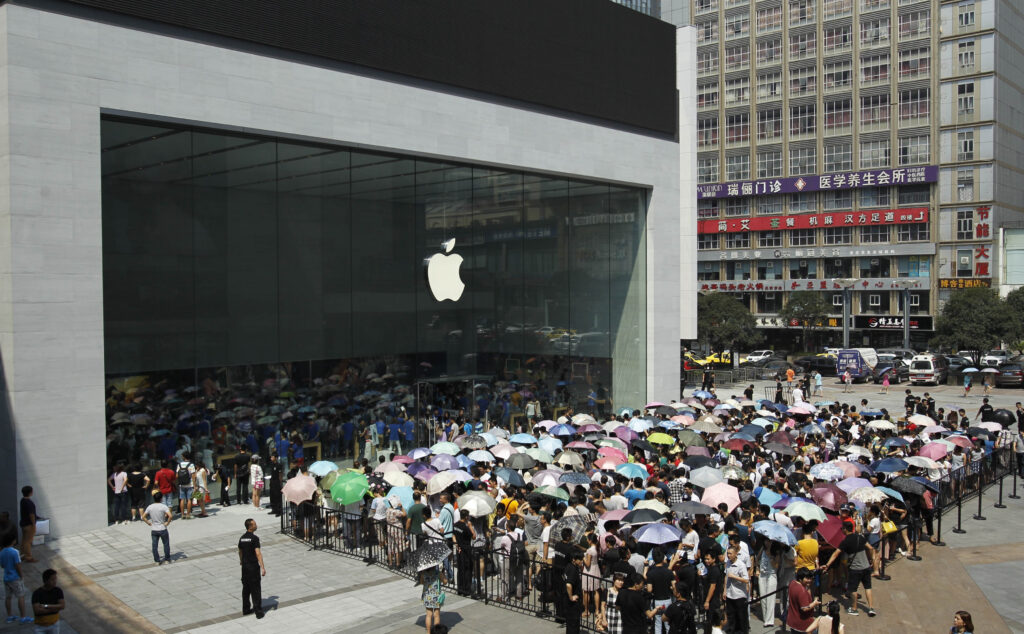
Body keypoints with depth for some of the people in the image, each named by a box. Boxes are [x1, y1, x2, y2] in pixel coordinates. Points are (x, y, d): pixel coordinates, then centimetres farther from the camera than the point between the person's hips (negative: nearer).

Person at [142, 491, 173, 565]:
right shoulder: (163, 506, -13)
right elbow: (170, 515, -26)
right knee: (166, 544, 13)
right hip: (162, 529, -3)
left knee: (154, 545, 10)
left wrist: (149, 523, 8)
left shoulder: (150, 507, -1)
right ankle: (167, 559, 19)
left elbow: (143, 517, 1)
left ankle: (157, 561, 15)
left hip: (153, 530, 3)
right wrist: (167, 522, -11)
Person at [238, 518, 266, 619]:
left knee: (246, 588, 16)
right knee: (255, 589, -2)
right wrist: (263, 567, -25)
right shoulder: (254, 538, -17)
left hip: (244, 566, 7)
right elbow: (258, 553, -23)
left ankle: (246, 609, 24)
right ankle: (258, 611, 0)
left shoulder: (242, 538, 7)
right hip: (253, 566, -7)